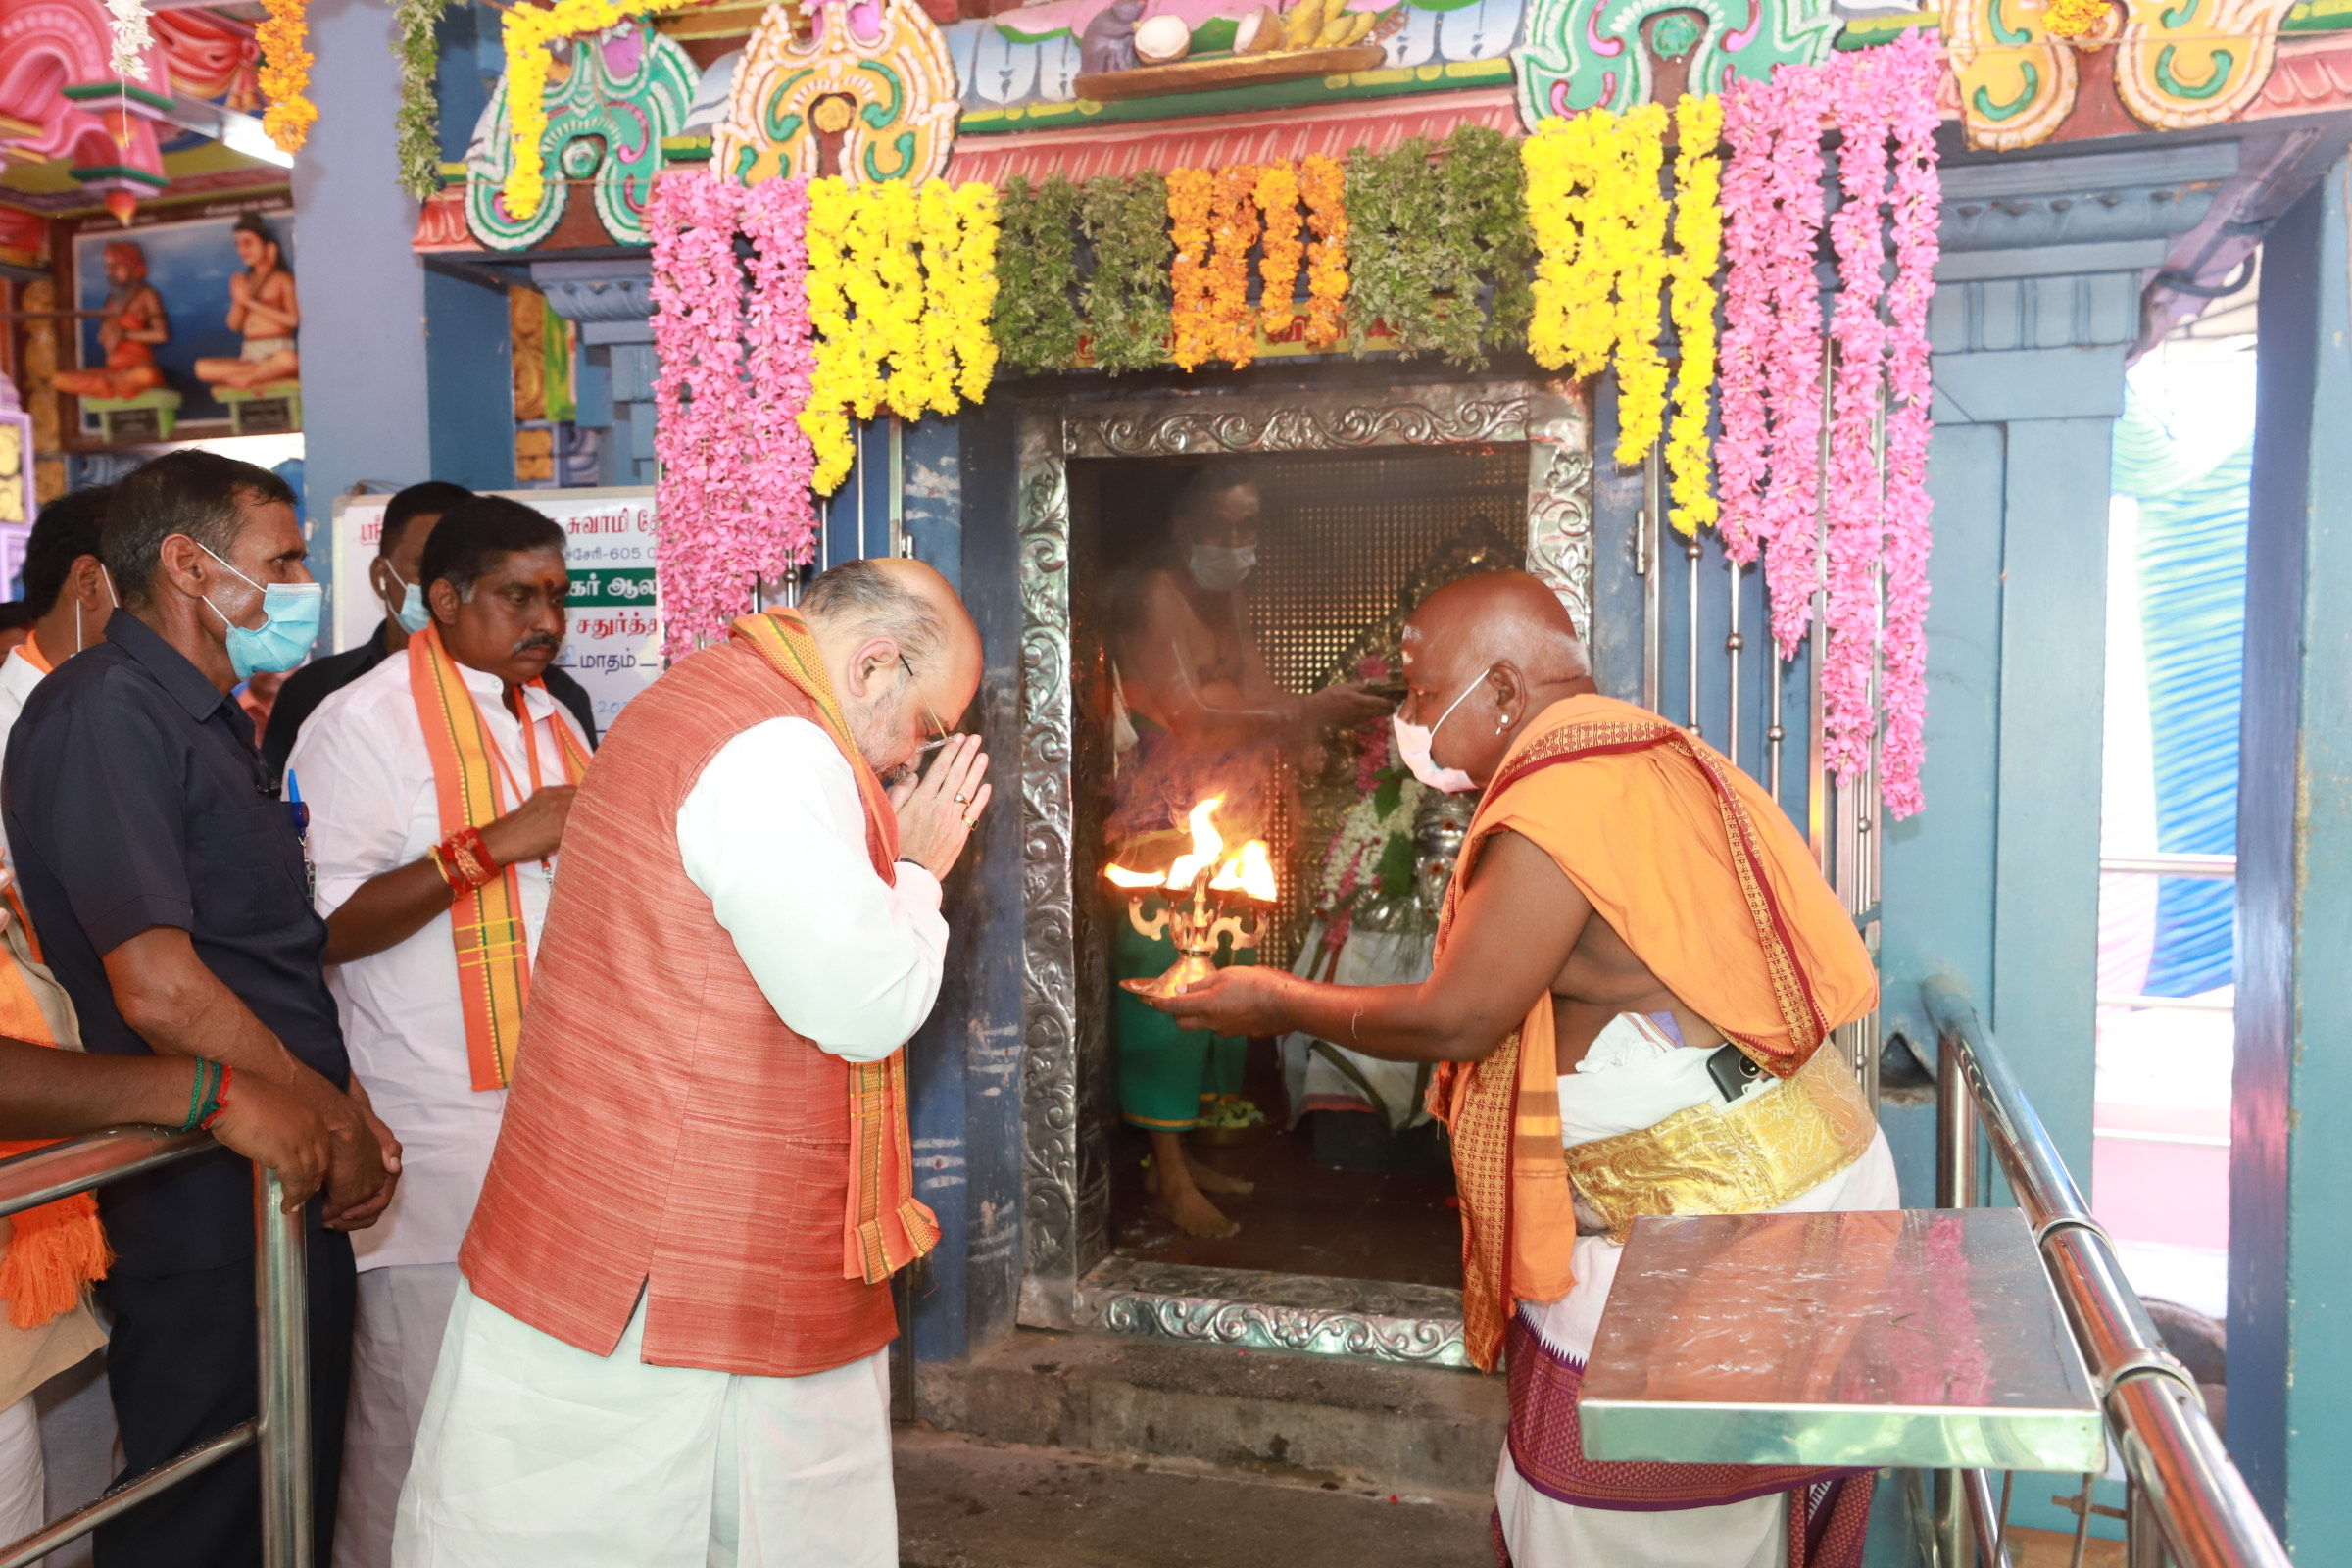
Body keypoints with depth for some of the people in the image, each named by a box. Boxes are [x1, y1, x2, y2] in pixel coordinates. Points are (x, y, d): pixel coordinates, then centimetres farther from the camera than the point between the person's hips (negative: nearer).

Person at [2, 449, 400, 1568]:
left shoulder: (207, 717, 16)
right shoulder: (108, 713, -16)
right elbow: (160, 989, -24)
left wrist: (347, 1115, 8)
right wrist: (335, 1120, -13)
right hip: (204, 1206, -9)